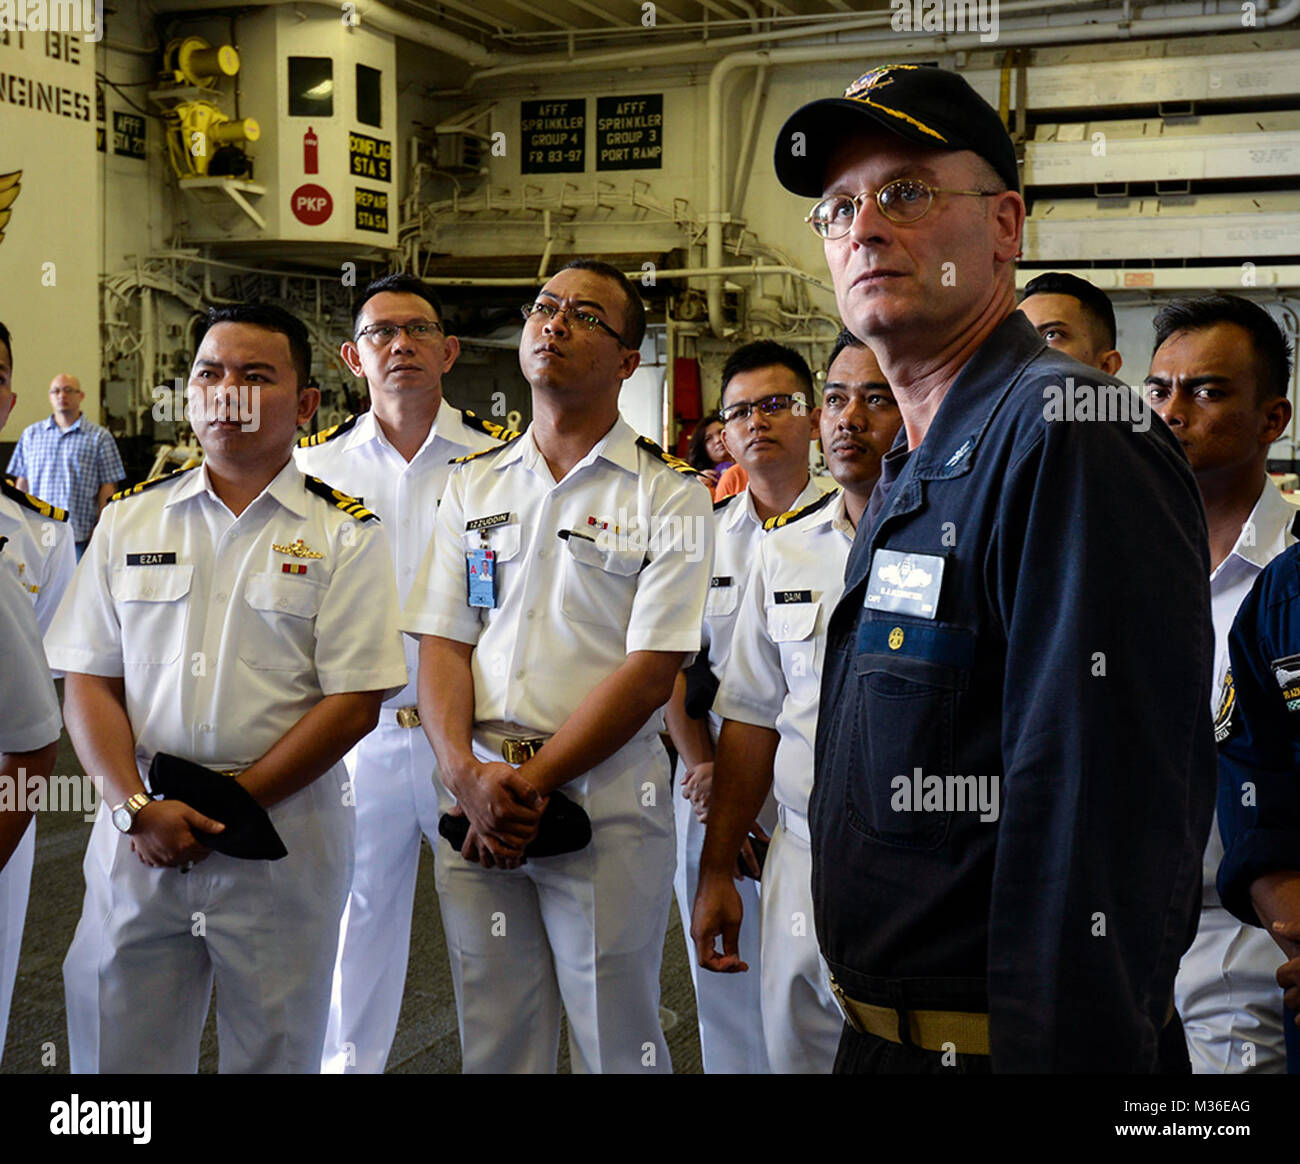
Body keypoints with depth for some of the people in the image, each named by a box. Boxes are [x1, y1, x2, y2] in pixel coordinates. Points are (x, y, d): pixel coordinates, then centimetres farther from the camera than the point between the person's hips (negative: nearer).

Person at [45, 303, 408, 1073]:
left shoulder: (346, 535, -2)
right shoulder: (130, 518, 8)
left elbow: (354, 704, -8)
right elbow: (90, 683, 5)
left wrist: (225, 806, -12)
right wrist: (137, 808, -9)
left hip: (283, 836, -2)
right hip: (137, 833, 3)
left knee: (275, 1051, 9)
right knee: (117, 1049, 9)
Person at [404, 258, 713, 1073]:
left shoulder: (671, 496, -3)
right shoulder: (472, 486, 11)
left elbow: (650, 670, -10)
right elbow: (442, 646, 6)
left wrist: (530, 785, -14)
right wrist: (468, 774, -11)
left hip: (607, 801, -4)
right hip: (474, 796, 4)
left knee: (618, 1045, 6)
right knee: (493, 1043, 14)